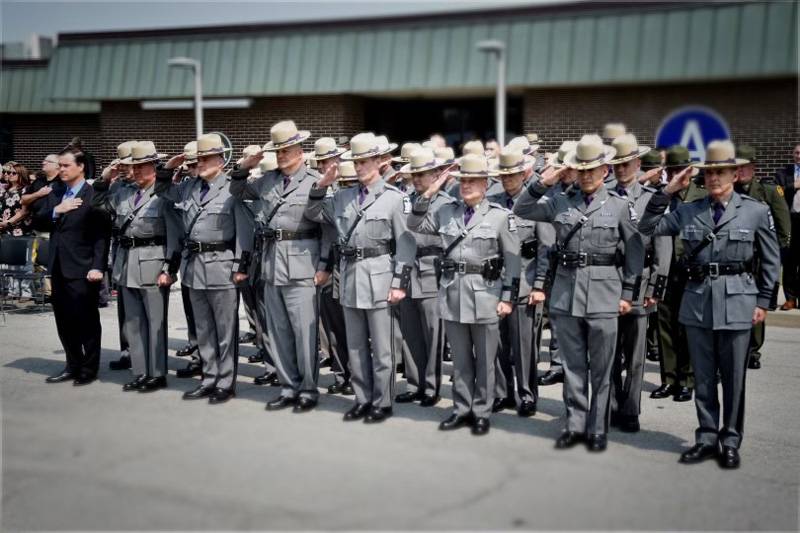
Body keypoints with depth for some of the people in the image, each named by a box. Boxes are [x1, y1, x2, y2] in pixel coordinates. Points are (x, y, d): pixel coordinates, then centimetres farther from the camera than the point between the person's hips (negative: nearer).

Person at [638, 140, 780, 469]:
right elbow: (648, 229, 3)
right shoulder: (688, 212, 4)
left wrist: (763, 301, 2)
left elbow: (771, 260, 5)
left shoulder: (756, 211, -1)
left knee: (733, 377, 6)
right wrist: (666, 192, -4)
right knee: (703, 377, 10)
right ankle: (707, 438, 22)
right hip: (697, 300, 2)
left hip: (736, 302, -2)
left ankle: (730, 442, 19)